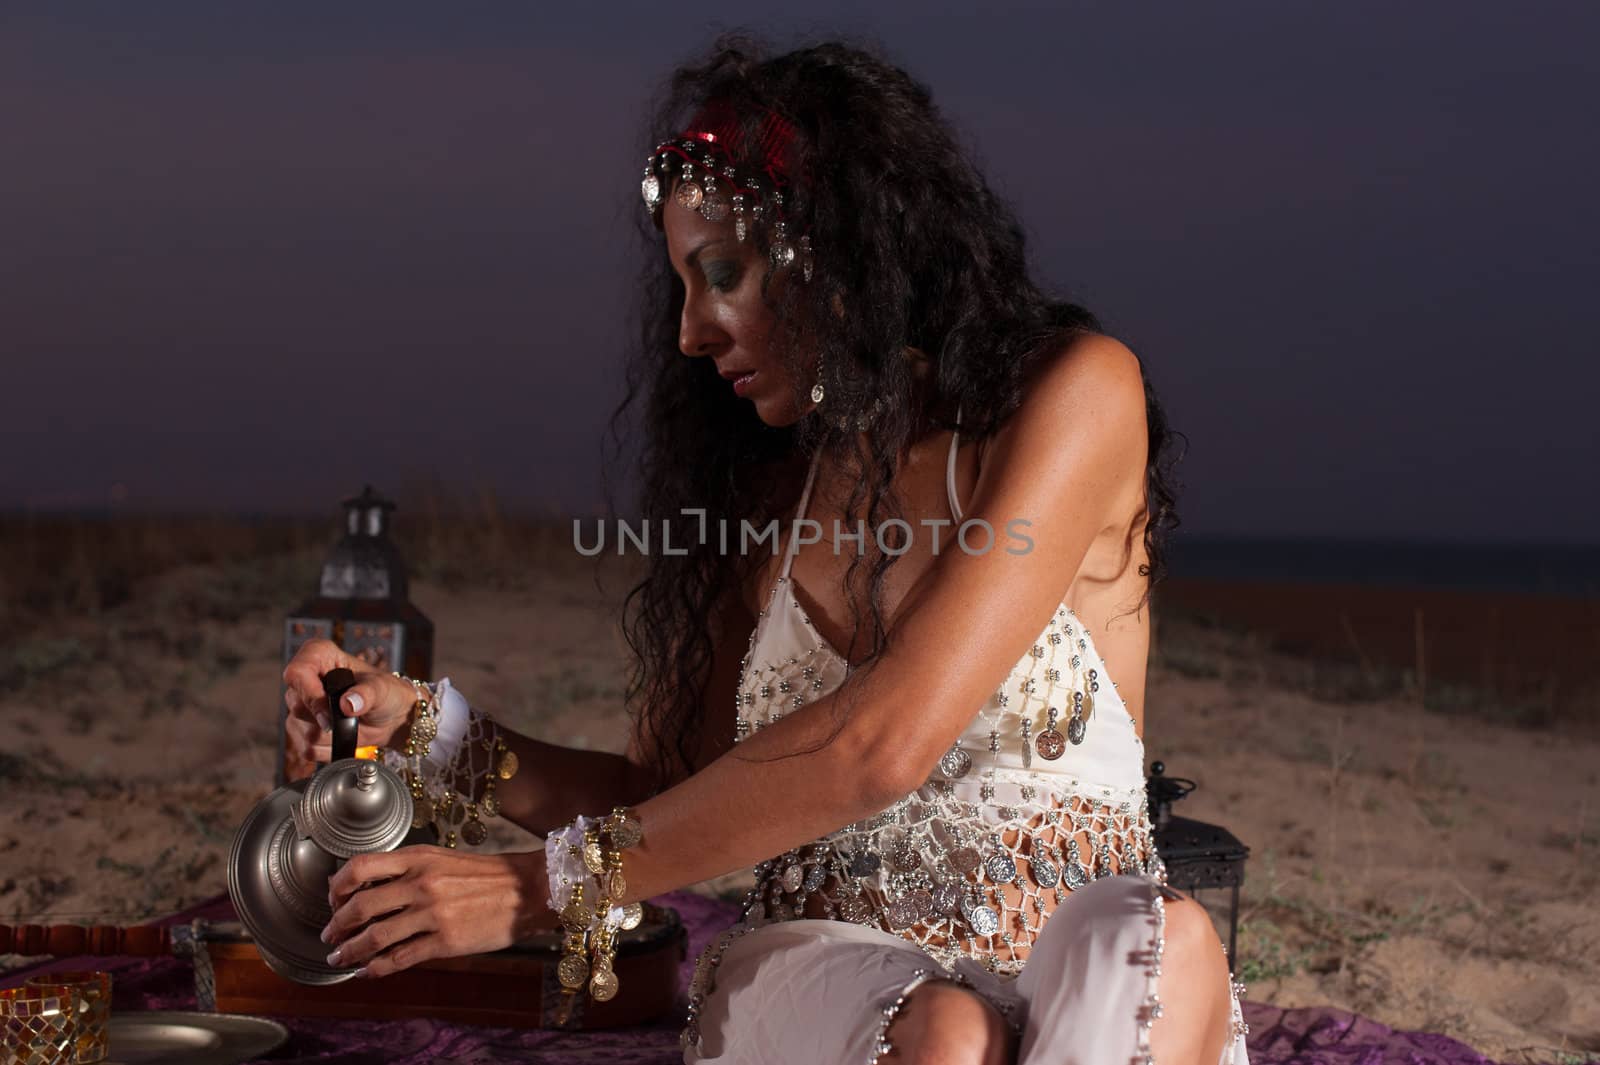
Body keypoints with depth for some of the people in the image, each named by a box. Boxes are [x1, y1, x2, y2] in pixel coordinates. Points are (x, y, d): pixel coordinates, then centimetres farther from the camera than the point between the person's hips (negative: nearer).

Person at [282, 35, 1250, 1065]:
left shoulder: (1075, 394, -7)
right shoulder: (765, 487, 12)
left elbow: (879, 744, -17)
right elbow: (673, 792, 13)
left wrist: (548, 886, -13)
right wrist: (430, 729, -3)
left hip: (1070, 952, -2)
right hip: (819, 968, 2)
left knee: (1160, 951, -38)